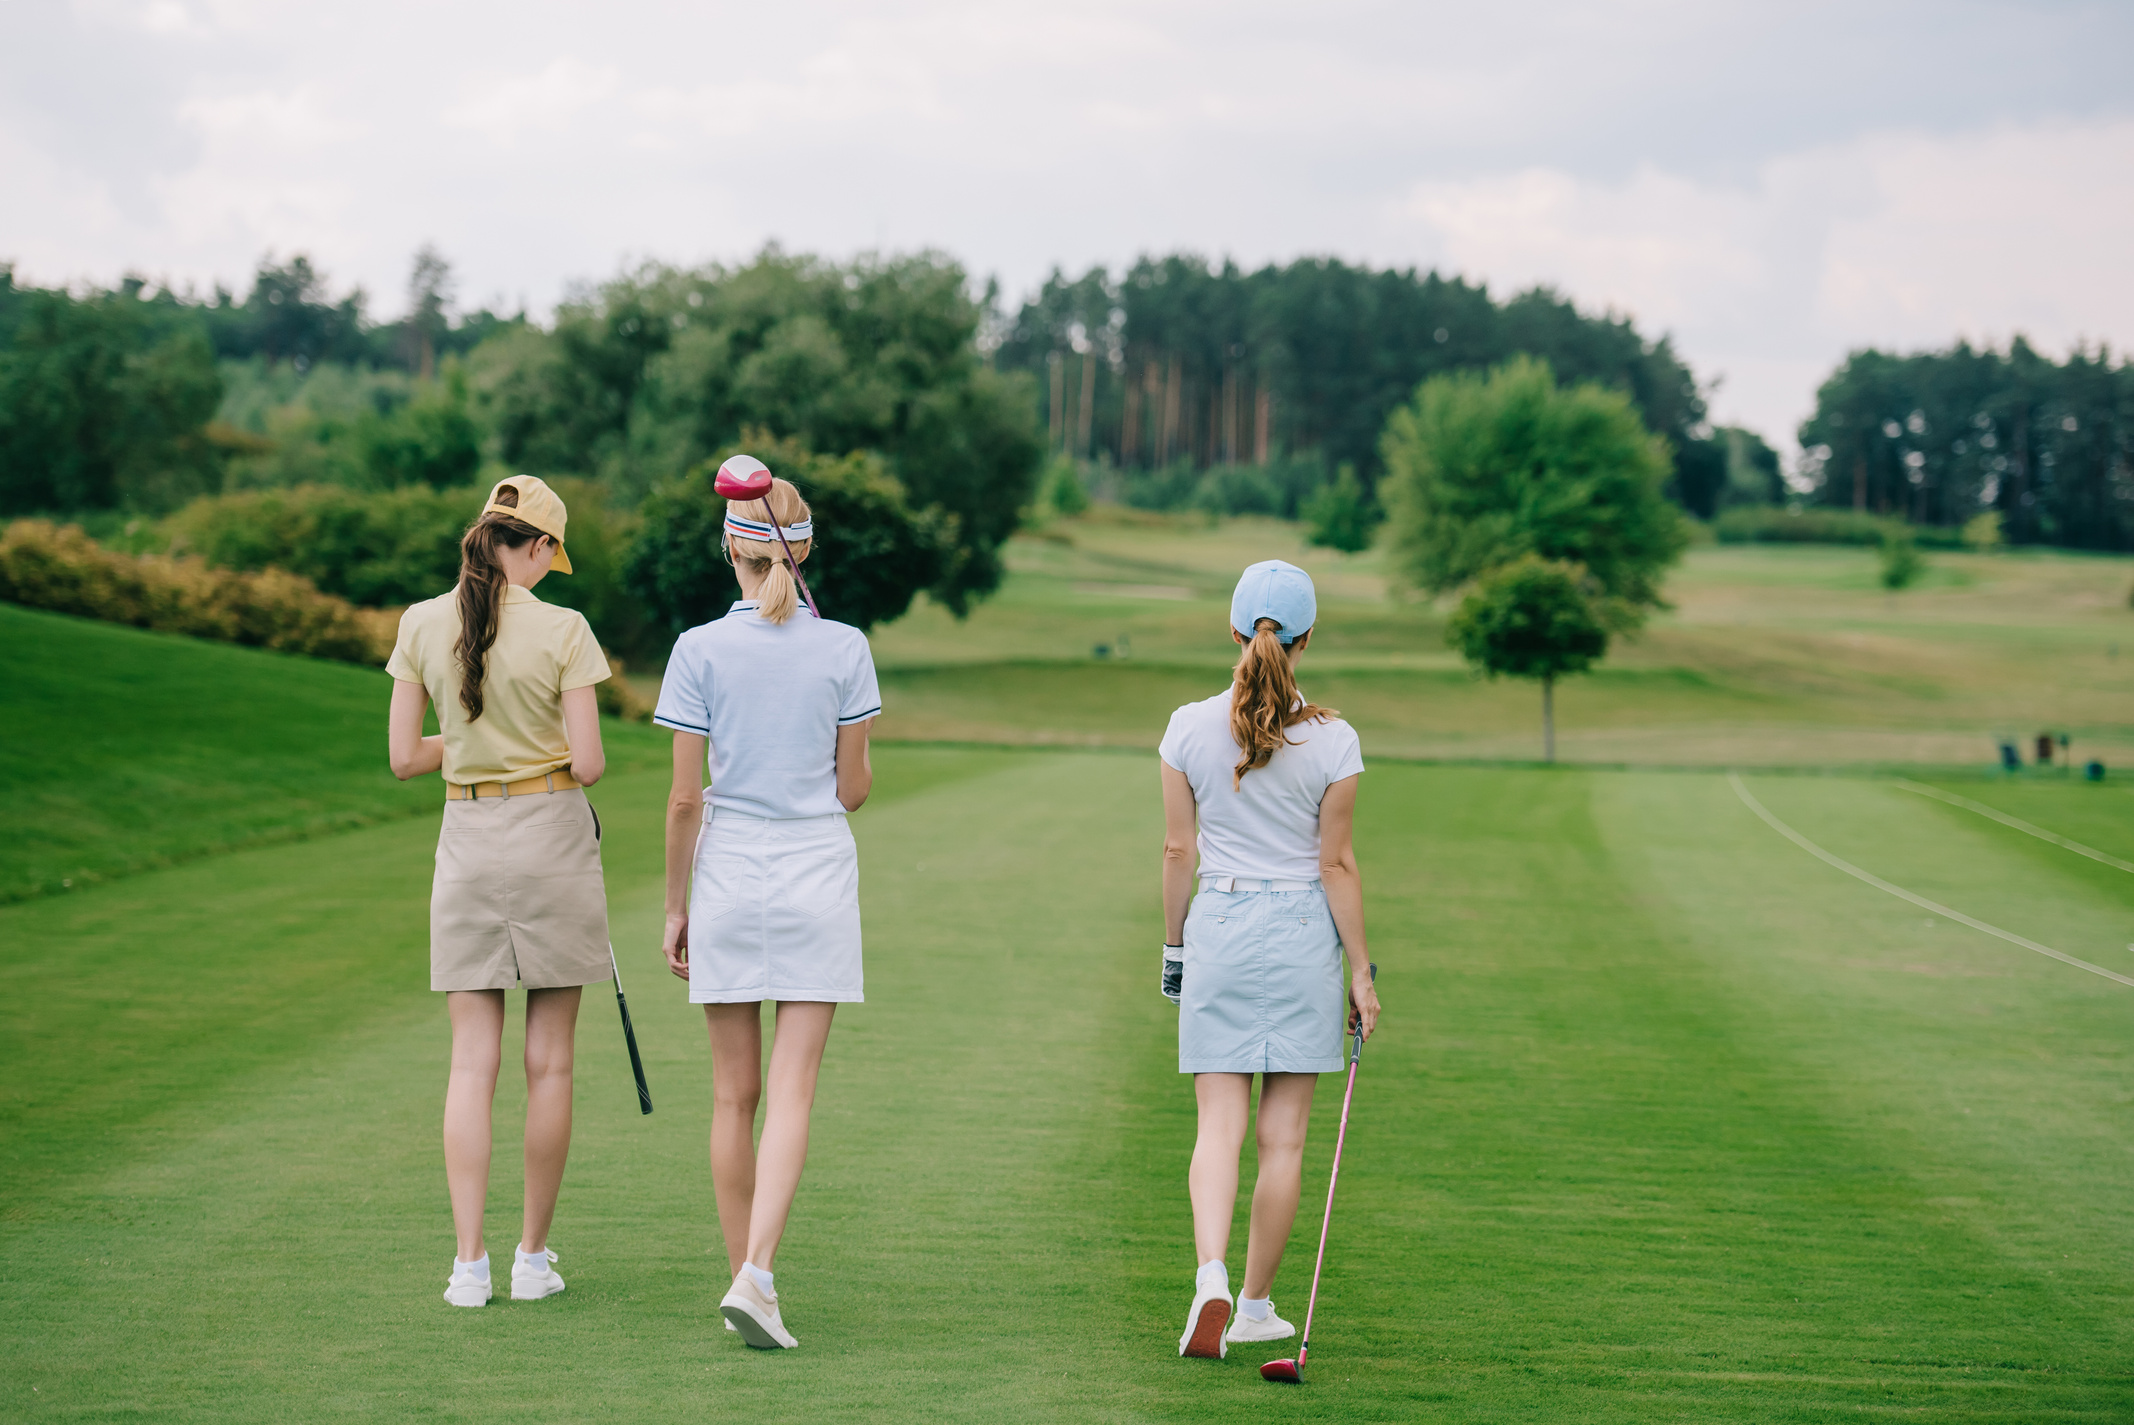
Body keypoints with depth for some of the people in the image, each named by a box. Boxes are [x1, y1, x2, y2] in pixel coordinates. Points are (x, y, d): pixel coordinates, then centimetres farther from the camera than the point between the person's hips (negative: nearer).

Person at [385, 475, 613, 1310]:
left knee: (473, 1061, 4)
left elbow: (405, 758, 2)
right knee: (549, 1062, 7)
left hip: (467, 842, 3)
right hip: (552, 837, -3)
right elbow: (588, 763, -10)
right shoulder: (560, 630, -11)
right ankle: (533, 1256, 12)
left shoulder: (423, 625, 0)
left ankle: (469, 1261, -3)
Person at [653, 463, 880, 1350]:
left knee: (735, 1096, 10)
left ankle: (744, 1277, 16)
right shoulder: (845, 648, -3)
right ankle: (756, 1275, -17)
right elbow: (854, 786, 1)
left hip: (729, 877, 0)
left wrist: (675, 907, 6)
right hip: (818, 876, 0)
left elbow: (685, 798, -4)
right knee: (791, 1091, -3)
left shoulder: (701, 651, -5)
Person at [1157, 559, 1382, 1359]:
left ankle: (1212, 1277, -21)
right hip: (1302, 933, -1)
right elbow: (1337, 864, -4)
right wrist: (1361, 972, 3)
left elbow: (1178, 850, 2)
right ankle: (1255, 1307, 16)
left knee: (1219, 1125, 2)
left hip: (1218, 930, 1)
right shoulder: (1332, 742, -7)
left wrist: (1173, 944, 14)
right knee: (1283, 1136, 9)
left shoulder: (1189, 729, -3)